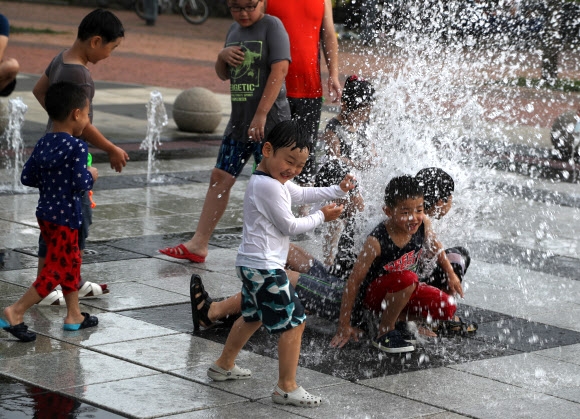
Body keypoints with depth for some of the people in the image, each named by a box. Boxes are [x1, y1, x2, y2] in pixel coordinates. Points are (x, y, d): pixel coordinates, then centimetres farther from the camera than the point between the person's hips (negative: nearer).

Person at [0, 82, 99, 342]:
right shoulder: (77, 147, -18)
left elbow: (27, 178, 5)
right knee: (55, 271, -2)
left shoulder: (42, 145, 4)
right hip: (65, 218, -8)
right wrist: (91, 176, -4)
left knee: (71, 262, 21)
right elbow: (81, 184, -23)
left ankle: (74, 315, 28)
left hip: (45, 213, 9)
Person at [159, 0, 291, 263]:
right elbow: (224, 74, 22)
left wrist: (261, 114, -24)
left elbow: (280, 69, -20)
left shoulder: (272, 26, -10)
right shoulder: (235, 29, 13)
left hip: (269, 121, -8)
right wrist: (223, 56, -3)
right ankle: (199, 245, 10)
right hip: (239, 120, 8)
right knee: (220, 177, 7)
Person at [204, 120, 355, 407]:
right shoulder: (270, 187, -20)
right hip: (265, 267, -11)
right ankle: (286, 388, -5)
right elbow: (290, 226, -18)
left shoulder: (279, 182, 12)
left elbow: (302, 194, 24)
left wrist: (337, 191, 16)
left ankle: (224, 366, 41)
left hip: (252, 264, 11)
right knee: (294, 322, -8)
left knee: (252, 316, 28)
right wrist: (321, 217, -6)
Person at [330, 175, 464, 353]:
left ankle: (400, 319, 10)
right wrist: (344, 325, -20)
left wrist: (451, 275, 20)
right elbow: (353, 281, -24)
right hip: (372, 293, -6)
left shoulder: (423, 224, -15)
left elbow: (434, 246, 11)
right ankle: (384, 332, -16)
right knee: (407, 278, -36)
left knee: (448, 308, -13)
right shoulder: (377, 242, -30)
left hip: (404, 292, 6)